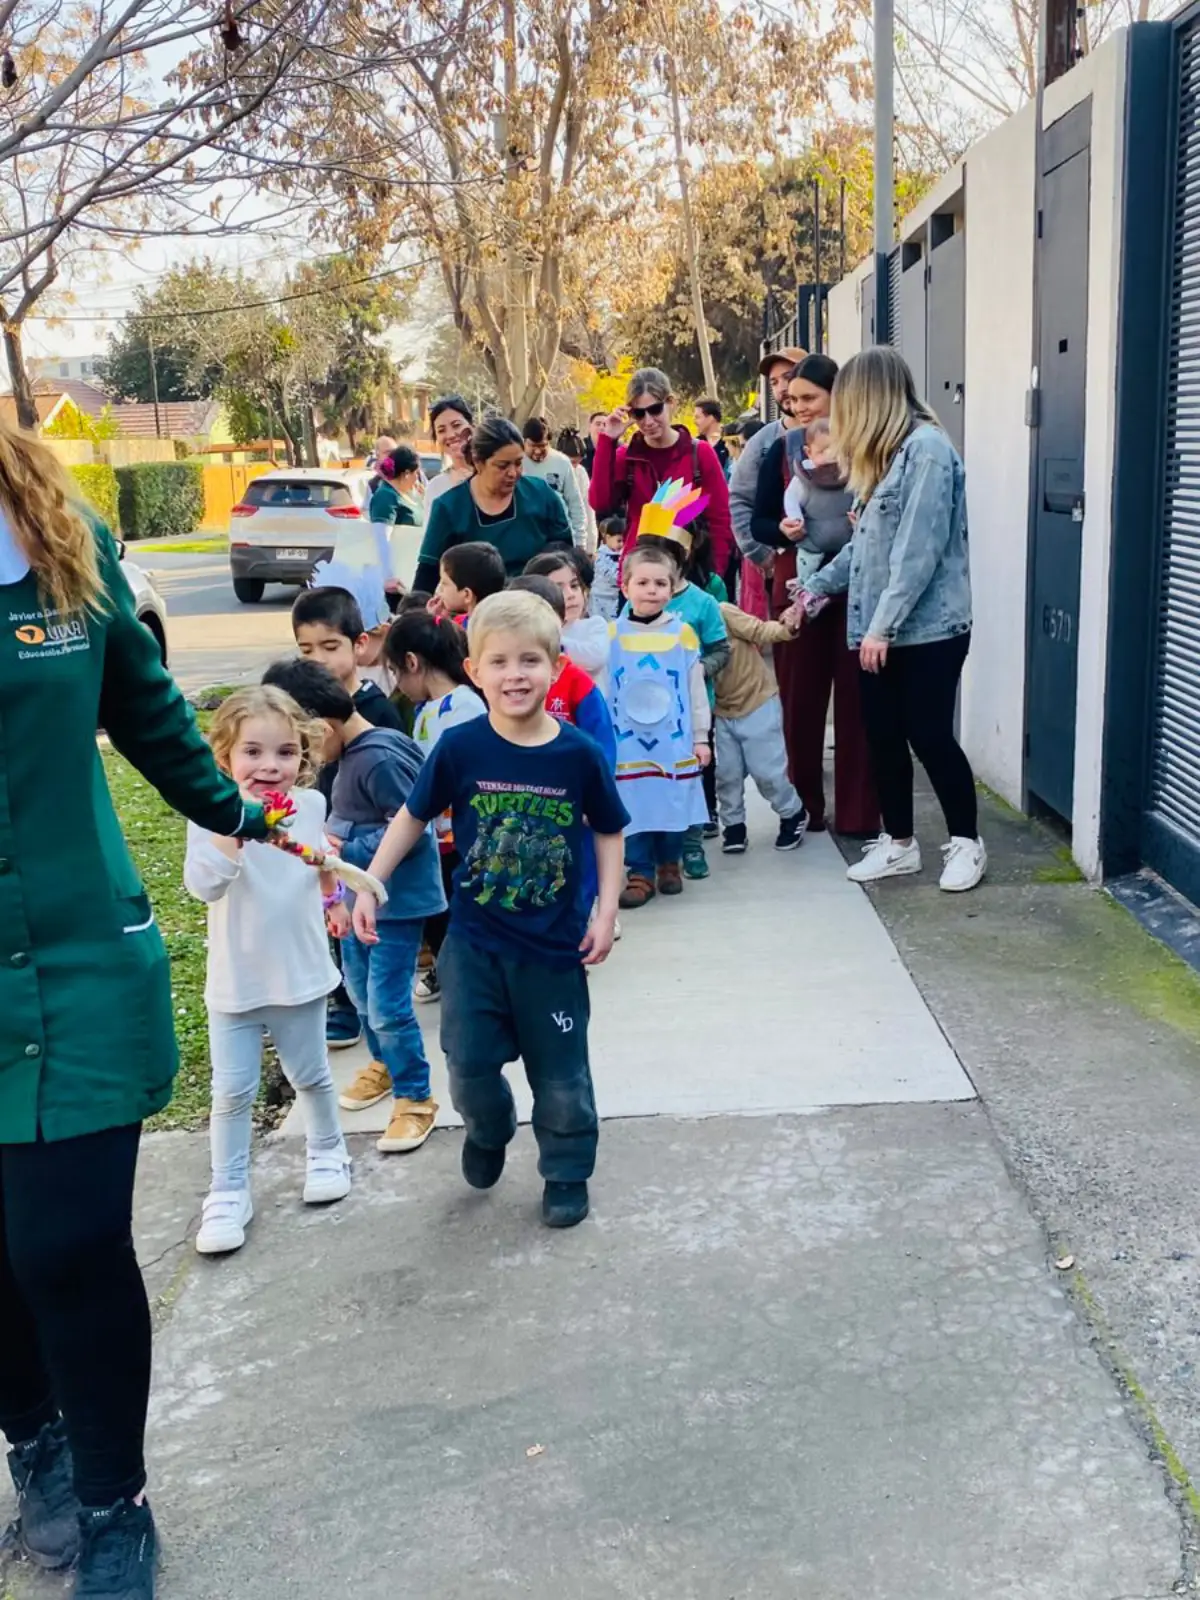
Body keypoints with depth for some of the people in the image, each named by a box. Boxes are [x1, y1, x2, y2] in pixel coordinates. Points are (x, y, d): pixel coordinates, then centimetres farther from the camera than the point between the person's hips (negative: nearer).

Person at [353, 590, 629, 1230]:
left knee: (560, 1070, 10)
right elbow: (413, 816, 2)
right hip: (474, 940, 1)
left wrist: (606, 911, -4)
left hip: (554, 945, 0)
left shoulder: (579, 754, -12)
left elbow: (609, 833, 1)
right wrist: (368, 885, -2)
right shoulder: (459, 749, -11)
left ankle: (566, 1173, 33)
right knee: (468, 1060, 4)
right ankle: (488, 1131, 37)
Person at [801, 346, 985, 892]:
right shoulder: (886, 454, 16)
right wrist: (818, 586, 21)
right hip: (878, 628, 9)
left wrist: (883, 625, -20)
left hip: (927, 628, -8)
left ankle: (965, 843, 15)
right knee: (883, 737, 10)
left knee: (930, 737, -2)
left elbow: (919, 549, -20)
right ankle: (899, 843, 22)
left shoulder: (927, 448, -14)